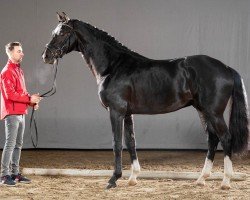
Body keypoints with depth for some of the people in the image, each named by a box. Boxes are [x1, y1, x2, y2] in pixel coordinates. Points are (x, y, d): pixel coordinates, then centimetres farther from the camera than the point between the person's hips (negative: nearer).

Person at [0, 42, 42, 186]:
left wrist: (32, 101, 3)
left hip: (21, 113, 9)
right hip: (12, 114, -9)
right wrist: (30, 98, -18)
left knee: (18, 144, 11)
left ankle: (15, 173, 17)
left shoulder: (19, 70, 17)